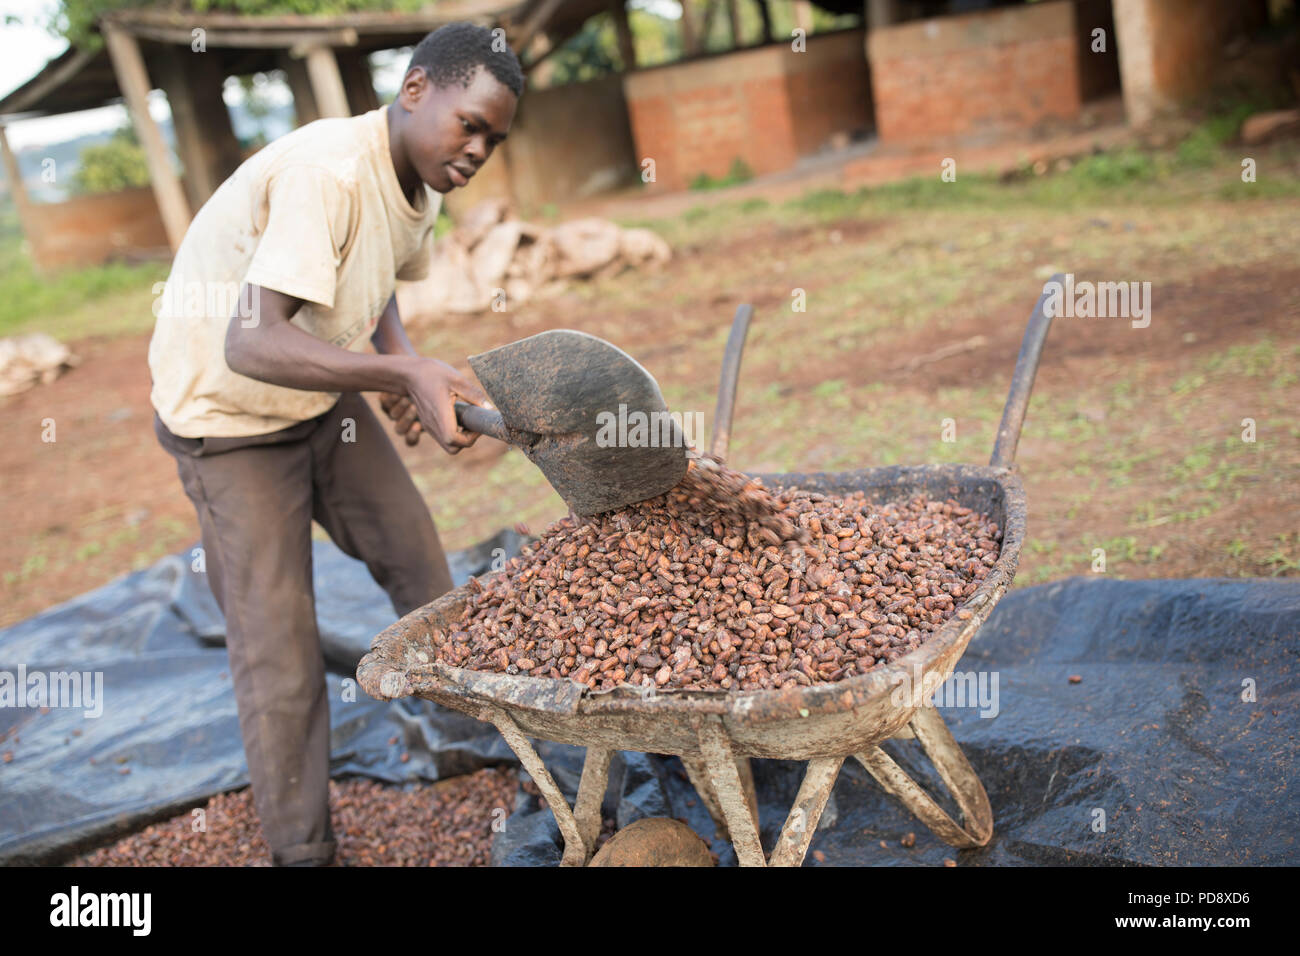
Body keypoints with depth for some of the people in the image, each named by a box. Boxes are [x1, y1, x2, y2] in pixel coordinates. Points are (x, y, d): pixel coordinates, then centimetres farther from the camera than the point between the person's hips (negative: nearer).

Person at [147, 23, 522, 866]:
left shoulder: (420, 181, -4)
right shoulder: (326, 172, -32)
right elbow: (250, 343, -41)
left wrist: (402, 366, -6)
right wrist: (401, 370, -51)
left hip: (325, 396, 8)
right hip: (233, 419, -8)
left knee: (415, 553, 14)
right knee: (277, 647, -4)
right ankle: (301, 849, 10)